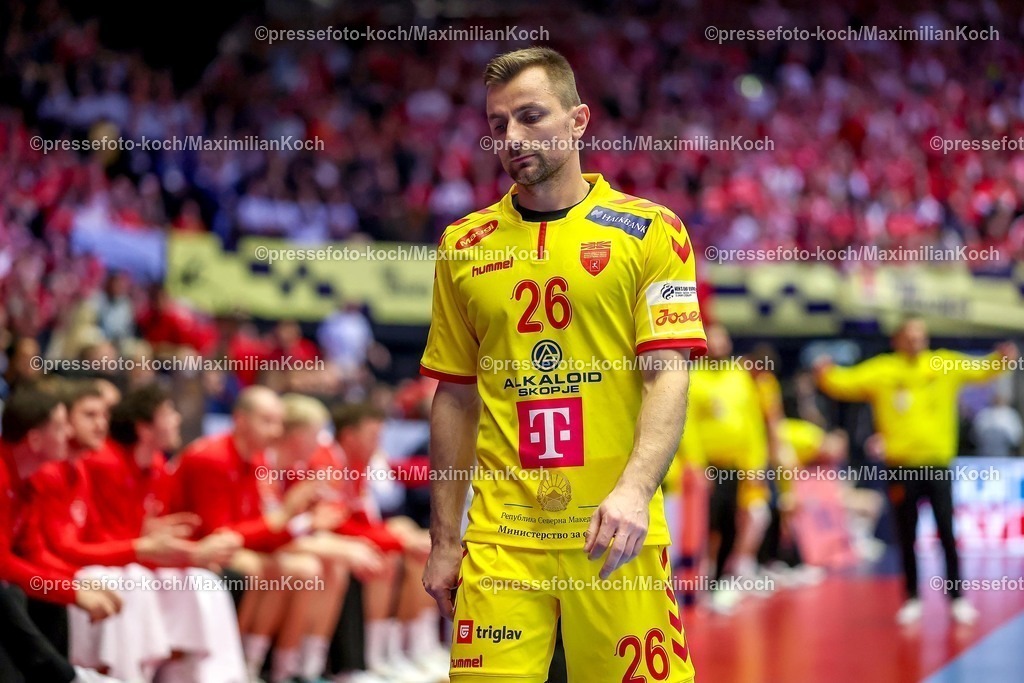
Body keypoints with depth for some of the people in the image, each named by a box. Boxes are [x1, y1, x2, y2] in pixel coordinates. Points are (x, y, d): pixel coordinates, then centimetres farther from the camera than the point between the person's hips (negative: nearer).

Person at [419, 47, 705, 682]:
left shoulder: (649, 230, 2)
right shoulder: (465, 246, 11)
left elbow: (668, 376, -6)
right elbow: (456, 398, 14)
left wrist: (634, 490, -22)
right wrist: (444, 540, 10)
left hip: (615, 535, -2)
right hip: (500, 538, 2)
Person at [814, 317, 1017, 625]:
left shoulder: (945, 365, 4)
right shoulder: (882, 371, -1)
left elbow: (980, 370, 10)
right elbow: (846, 383, -1)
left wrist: (999, 360, -8)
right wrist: (827, 375, -21)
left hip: (937, 465, 0)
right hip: (901, 466, 0)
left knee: (947, 533, -3)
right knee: (907, 537, 6)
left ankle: (957, 599, 4)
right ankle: (912, 599, 17)